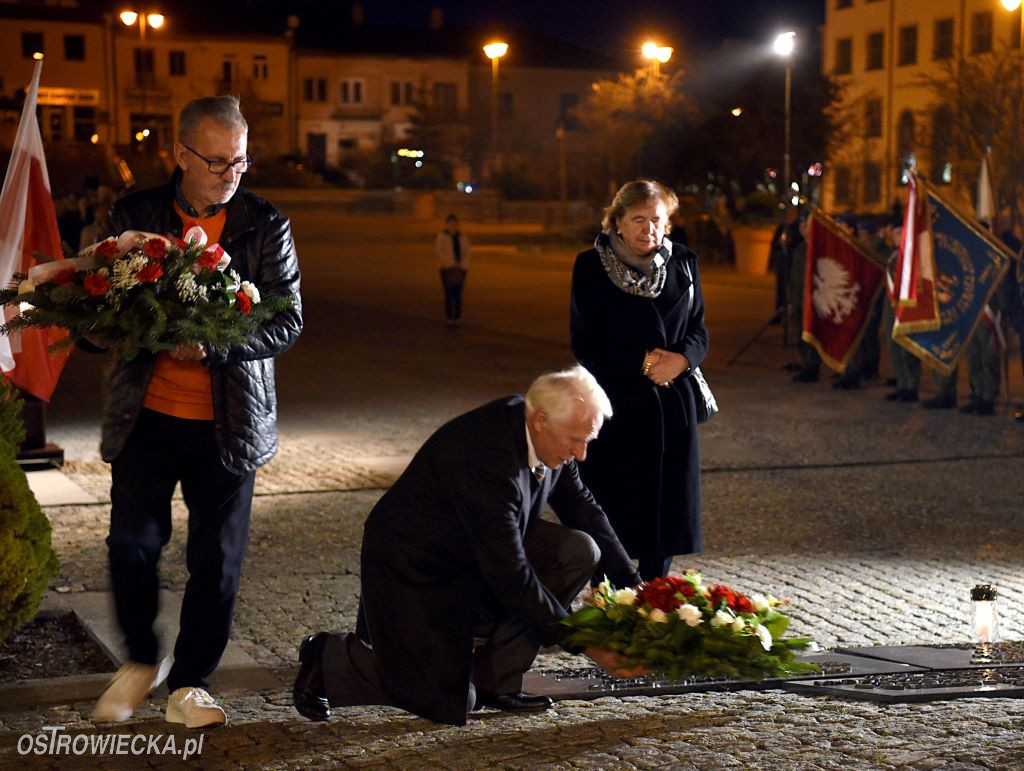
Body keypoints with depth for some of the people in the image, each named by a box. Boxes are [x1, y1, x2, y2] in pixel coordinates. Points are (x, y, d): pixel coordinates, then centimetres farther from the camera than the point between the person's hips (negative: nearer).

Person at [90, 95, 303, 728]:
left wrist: (214, 344, -21)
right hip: (146, 414, 1)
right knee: (132, 542, -1)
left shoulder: (266, 226, -1)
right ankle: (141, 661, 24)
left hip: (228, 421, 0)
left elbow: (288, 321, -4)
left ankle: (190, 684, 19)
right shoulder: (134, 215, 2)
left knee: (217, 558, 3)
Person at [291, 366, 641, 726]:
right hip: (412, 571, -9)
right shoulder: (488, 457, -36)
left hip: (477, 554, 9)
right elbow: (509, 575, -31)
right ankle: (330, 658, 9)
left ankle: (496, 681, -1)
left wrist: (630, 581, 2)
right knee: (453, 701, -11)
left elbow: (581, 506, 8)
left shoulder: (551, 437, -10)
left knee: (579, 551, -10)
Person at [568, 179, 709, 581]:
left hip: (671, 404, 3)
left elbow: (698, 330, 10)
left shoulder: (682, 263, 8)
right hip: (614, 404, -3)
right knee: (611, 515, -2)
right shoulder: (591, 266, -2)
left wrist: (680, 359, -12)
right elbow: (584, 343, -5)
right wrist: (643, 362, -13)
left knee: (663, 505, 5)